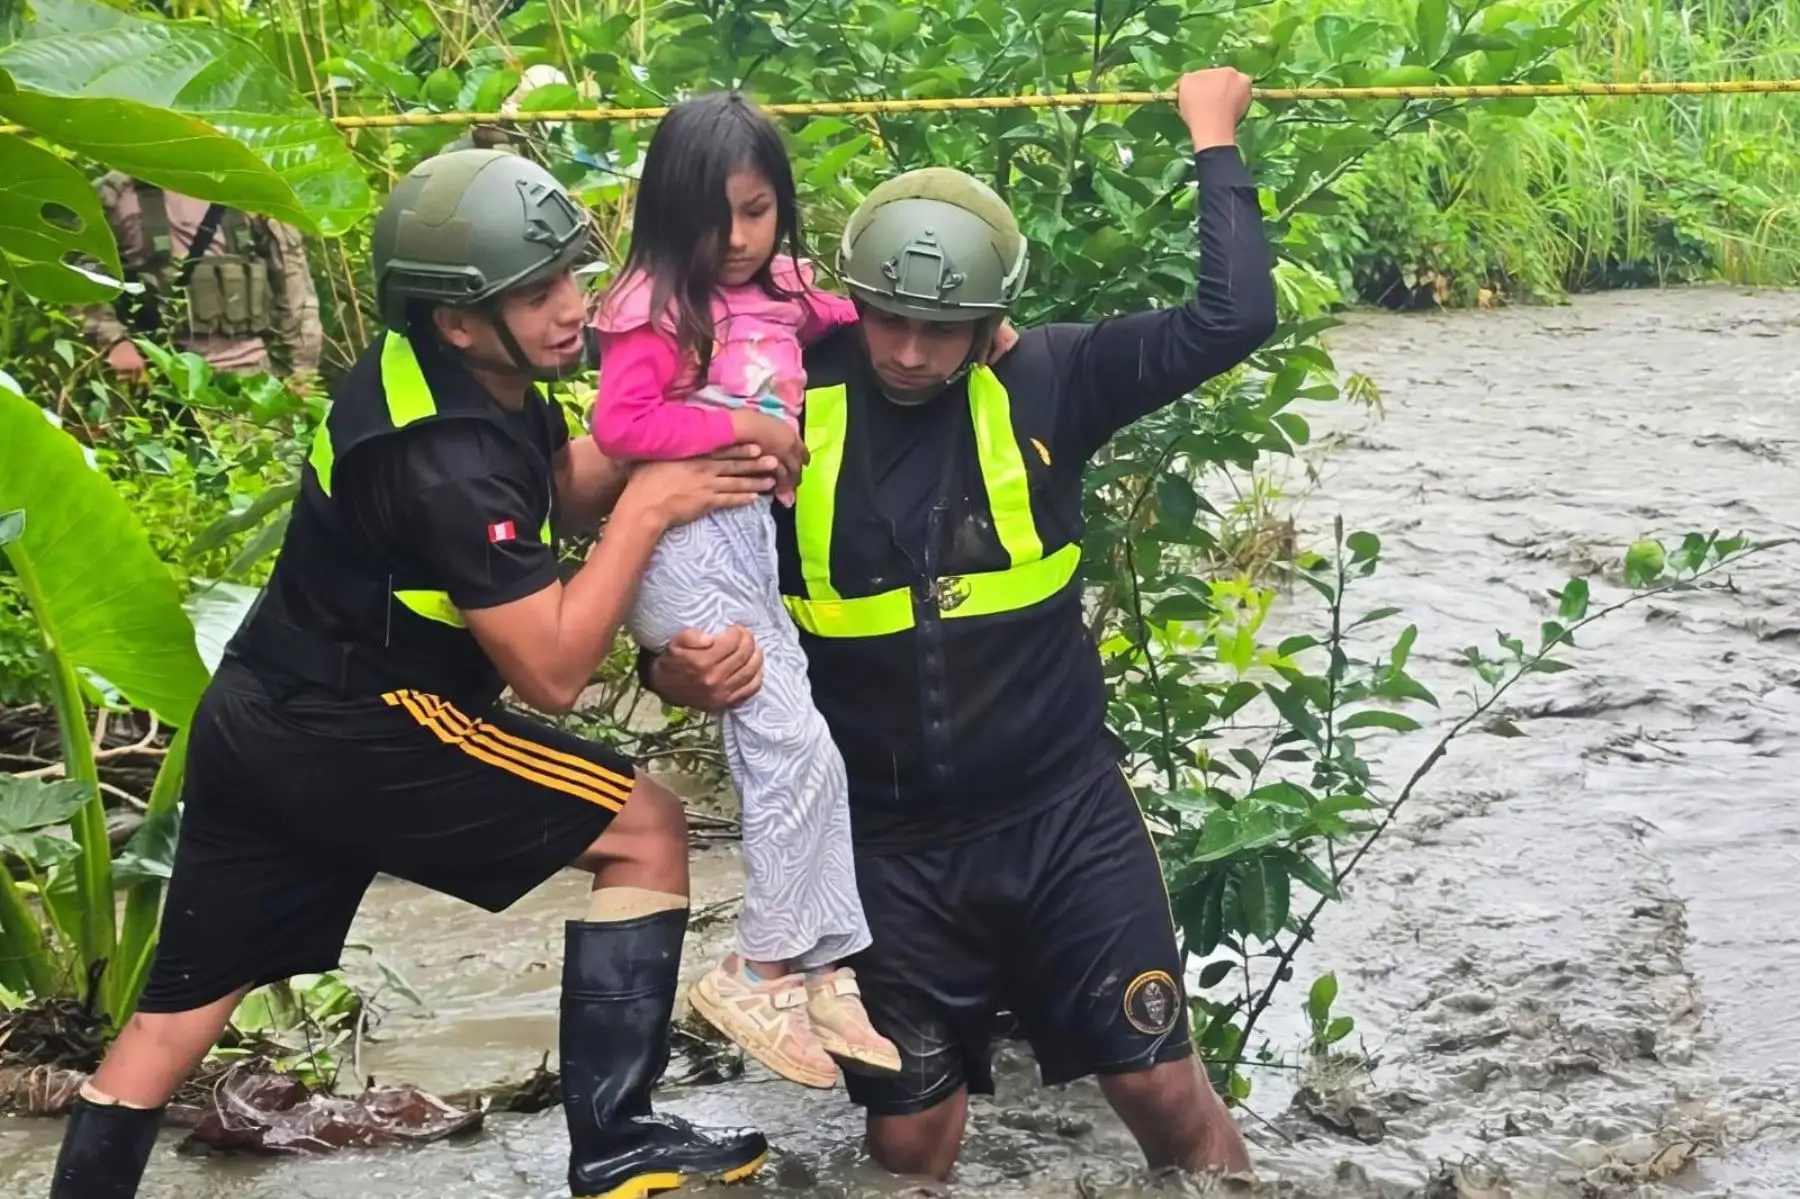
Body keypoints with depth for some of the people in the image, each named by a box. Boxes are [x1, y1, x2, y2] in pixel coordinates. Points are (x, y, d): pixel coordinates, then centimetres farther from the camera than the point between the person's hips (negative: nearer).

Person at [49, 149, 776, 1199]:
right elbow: (551, 669, -23)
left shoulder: (473, 375, 1)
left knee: (183, 1004, 15)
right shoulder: (448, 460, -25)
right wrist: (650, 510, -17)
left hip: (262, 724, 9)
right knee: (646, 828, -2)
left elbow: (570, 490, 13)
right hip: (353, 739, -9)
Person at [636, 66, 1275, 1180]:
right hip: (889, 845, 1)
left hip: (1064, 813, 0)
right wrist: (678, 663, -23)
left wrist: (1213, 134, -7)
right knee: (910, 1138, 8)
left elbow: (1233, 318, -13)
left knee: (1166, 1091, 5)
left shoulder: (1039, 383, -6)